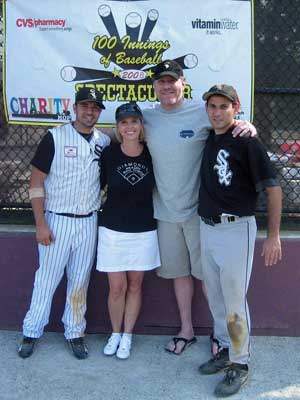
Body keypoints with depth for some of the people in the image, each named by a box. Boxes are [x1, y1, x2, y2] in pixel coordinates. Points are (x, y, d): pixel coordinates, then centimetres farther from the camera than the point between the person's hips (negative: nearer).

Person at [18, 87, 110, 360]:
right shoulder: (55, 137, -7)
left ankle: (75, 332, 25)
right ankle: (32, 332, 22)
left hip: (88, 222, 3)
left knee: (80, 280, 11)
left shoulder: (105, 142, 3)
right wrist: (41, 224, -11)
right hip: (57, 220, -3)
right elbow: (36, 183, -7)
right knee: (47, 278, 6)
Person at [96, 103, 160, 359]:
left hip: (144, 231, 1)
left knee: (135, 286, 11)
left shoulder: (151, 153, -5)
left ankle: (127, 336, 27)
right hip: (113, 230, -1)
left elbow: (157, 187, 9)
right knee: (117, 287, 5)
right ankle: (115, 333, 28)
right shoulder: (109, 154, -7)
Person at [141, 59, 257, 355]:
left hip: (199, 210, -4)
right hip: (166, 211, 4)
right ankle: (186, 330, 34)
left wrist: (248, 127, -24)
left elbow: (232, 127, -3)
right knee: (179, 273, 17)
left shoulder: (203, 112, -9)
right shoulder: (146, 118, 4)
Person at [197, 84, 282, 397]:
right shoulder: (207, 141, 8)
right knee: (214, 296, 16)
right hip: (206, 227, 7)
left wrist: (273, 236, -15)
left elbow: (273, 189, -11)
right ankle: (225, 349, 32)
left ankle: (239, 365, 13)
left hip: (236, 229, -7)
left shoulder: (247, 143, -11)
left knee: (234, 301, -2)